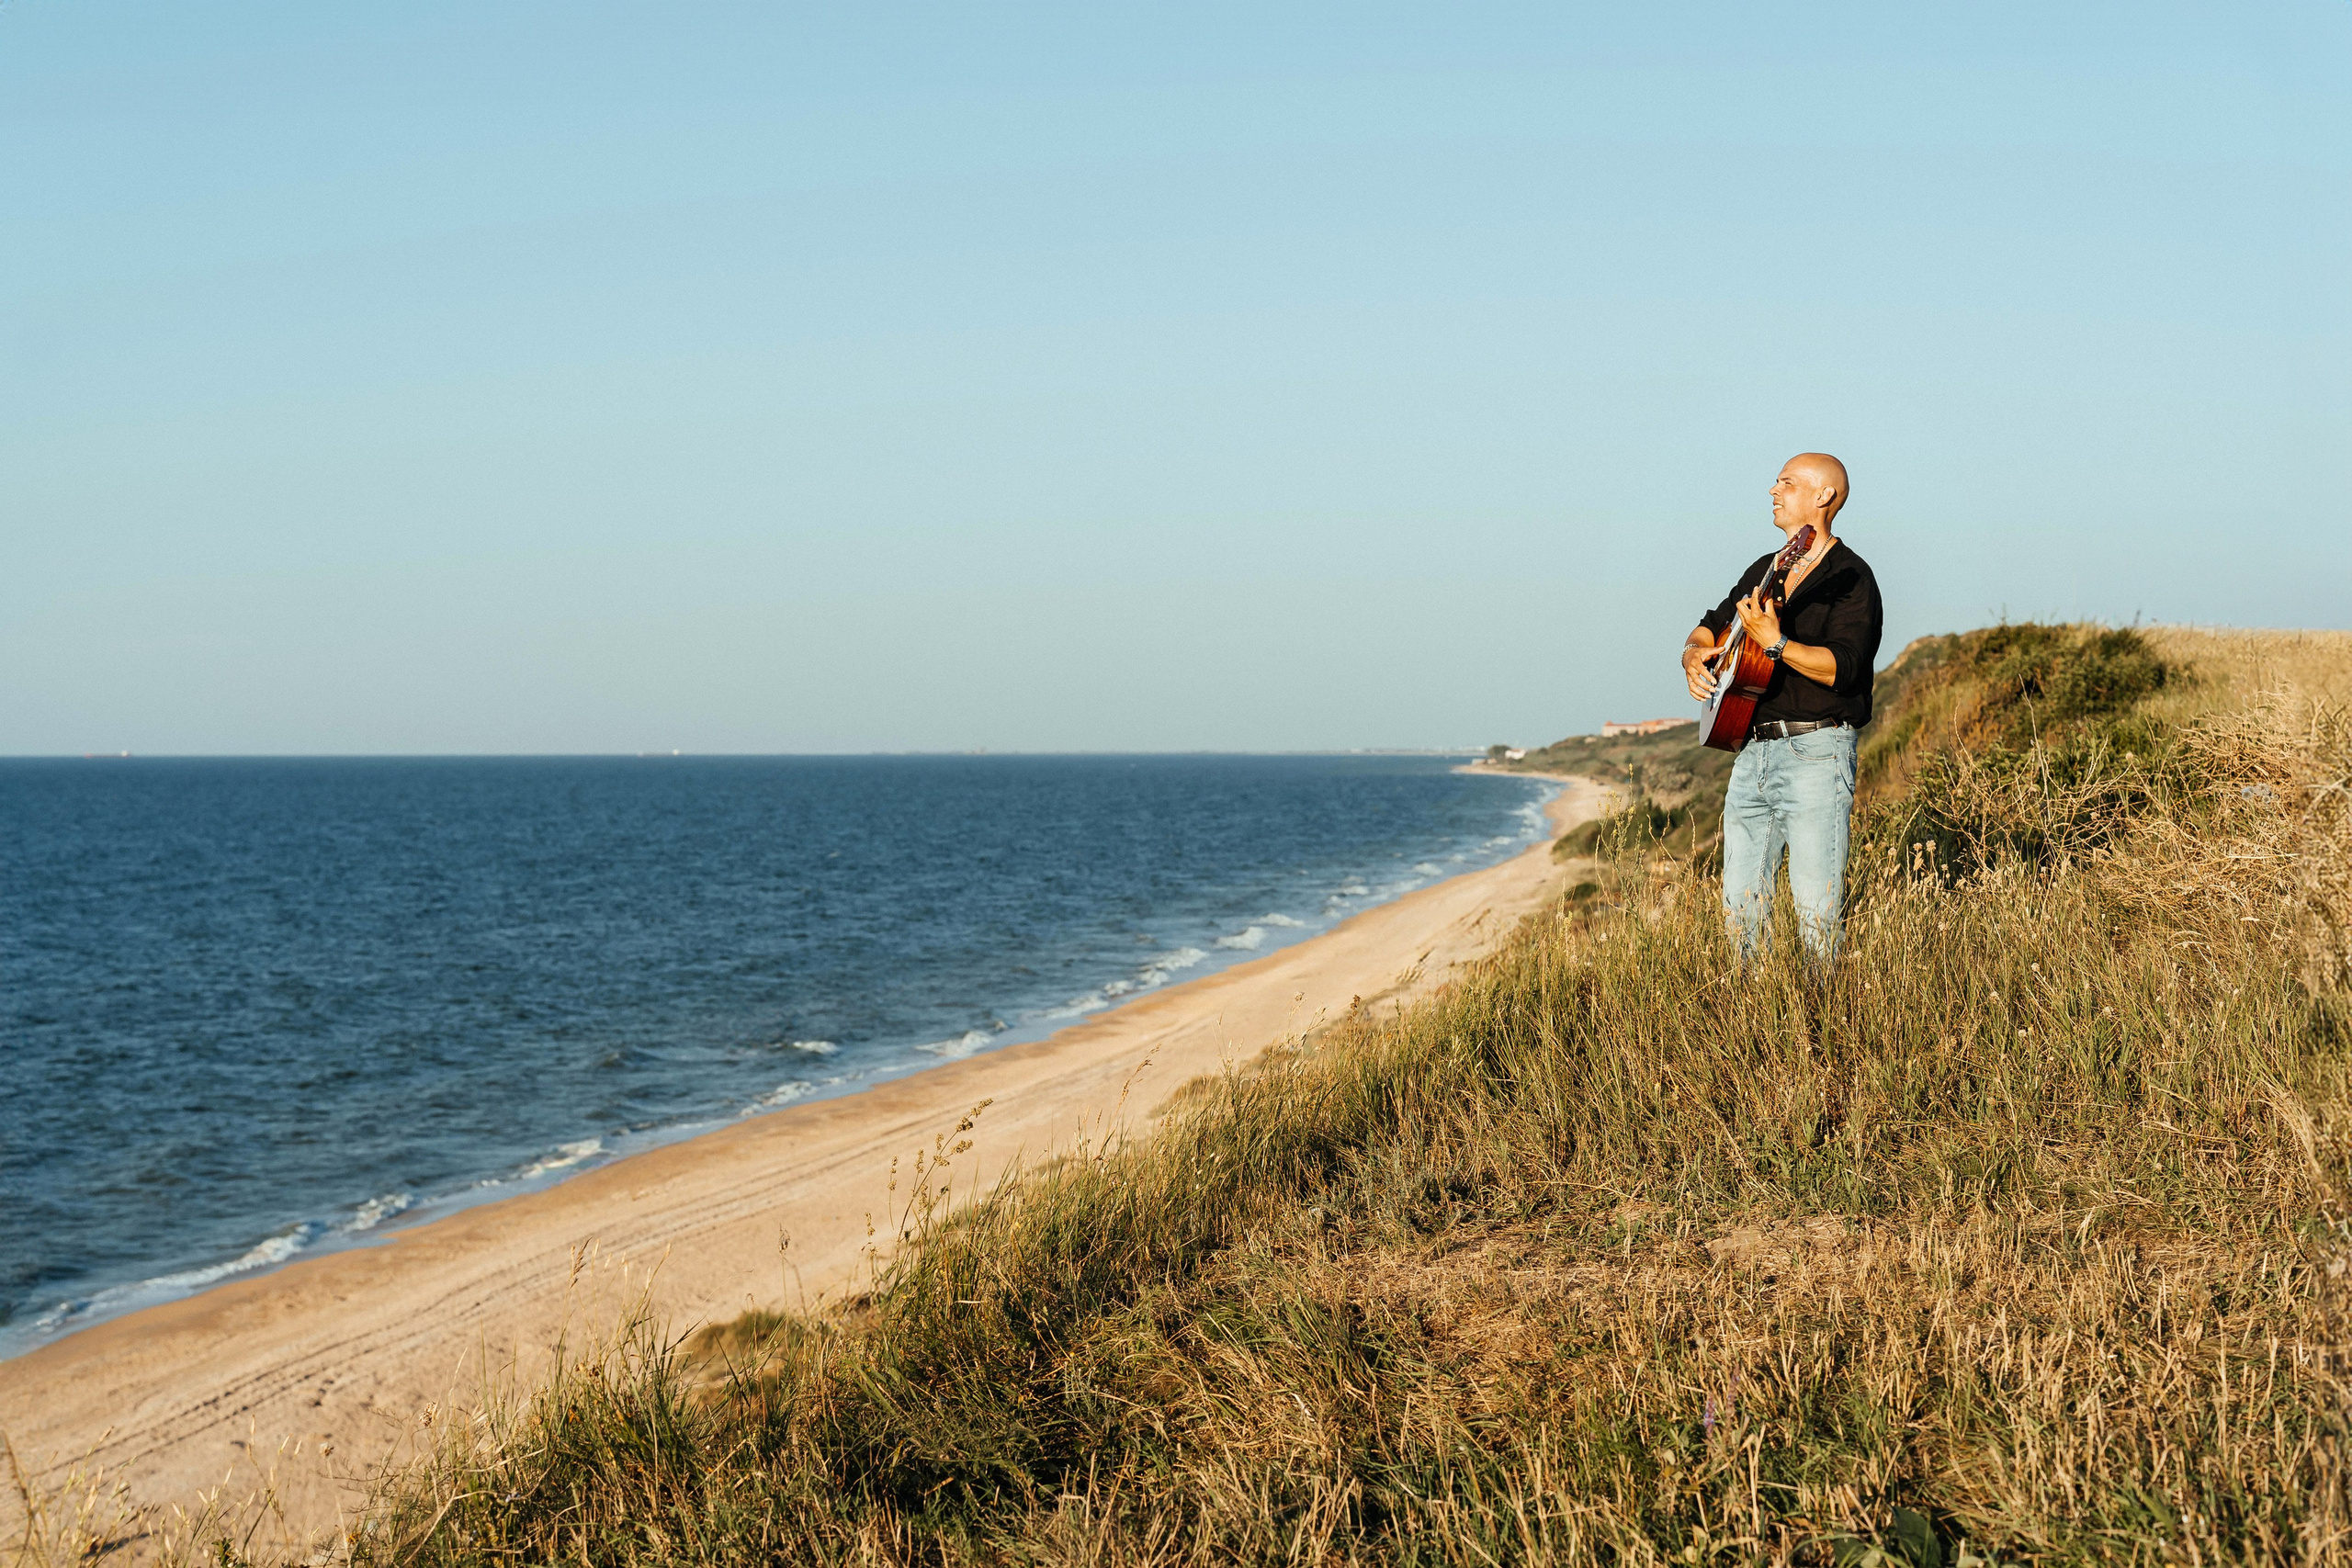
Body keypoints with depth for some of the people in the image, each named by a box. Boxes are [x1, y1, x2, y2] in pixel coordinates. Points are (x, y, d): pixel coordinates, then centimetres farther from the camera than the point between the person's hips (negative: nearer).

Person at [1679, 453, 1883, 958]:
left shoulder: (1849, 576, -6)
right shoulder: (1764, 570, 19)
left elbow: (1840, 669, -18)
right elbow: (1711, 627, 26)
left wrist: (1774, 642, -28)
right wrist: (1695, 655, 5)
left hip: (1815, 751, -8)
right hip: (1753, 750, 8)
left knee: (1817, 907, -11)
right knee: (1741, 898, 8)